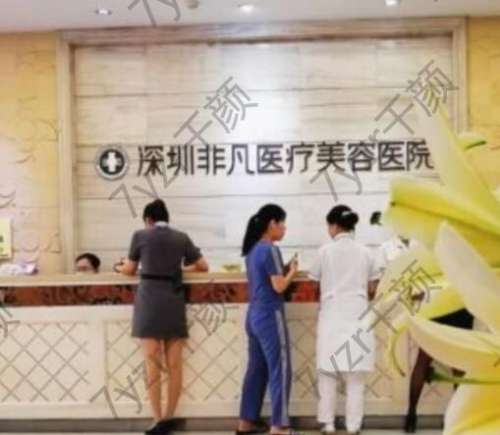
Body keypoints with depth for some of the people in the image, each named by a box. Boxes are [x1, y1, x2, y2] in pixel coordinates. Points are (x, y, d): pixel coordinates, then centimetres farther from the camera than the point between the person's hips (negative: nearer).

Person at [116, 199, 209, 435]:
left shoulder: (141, 235, 0)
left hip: (149, 300, -3)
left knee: (152, 363, -1)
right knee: (174, 364, 7)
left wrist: (119, 268, 34)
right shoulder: (182, 238, 8)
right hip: (174, 301, 3)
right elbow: (203, 266, 13)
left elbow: (130, 270, 11)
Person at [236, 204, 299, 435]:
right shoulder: (270, 250, -16)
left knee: (256, 369, 14)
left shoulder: (252, 250, 12)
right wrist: (292, 270, -1)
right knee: (280, 371, -2)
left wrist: (283, 269, 10)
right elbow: (279, 286, -17)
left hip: (254, 316, 9)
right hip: (270, 317, -9)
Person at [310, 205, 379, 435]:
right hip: (358, 317, 2)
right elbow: (372, 290, 6)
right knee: (355, 376, 6)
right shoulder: (366, 252, 2)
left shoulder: (325, 251, -4)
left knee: (327, 373, 7)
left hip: (331, 317, -1)